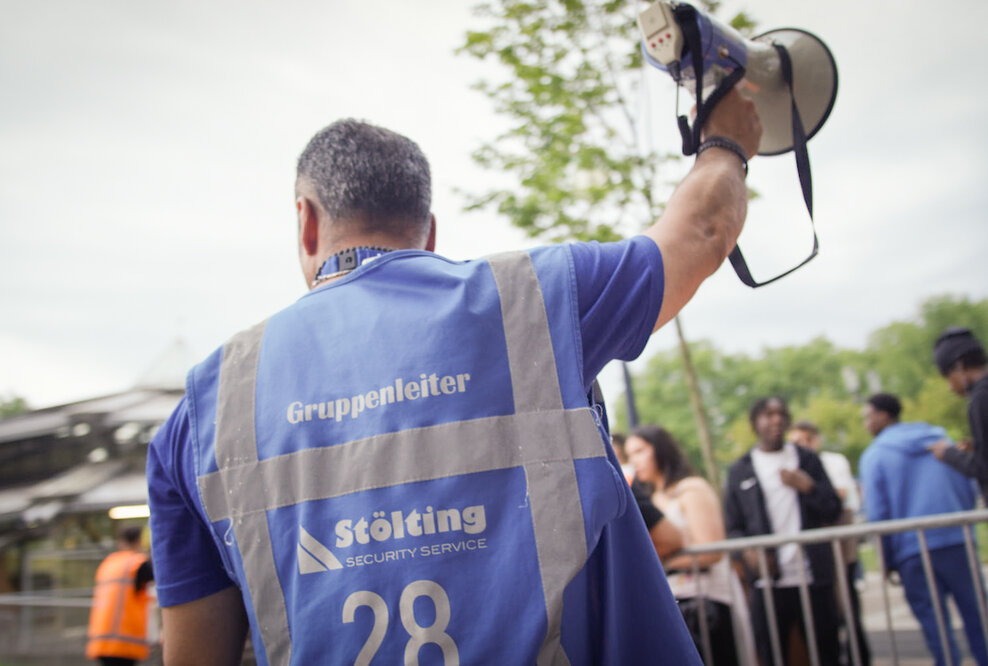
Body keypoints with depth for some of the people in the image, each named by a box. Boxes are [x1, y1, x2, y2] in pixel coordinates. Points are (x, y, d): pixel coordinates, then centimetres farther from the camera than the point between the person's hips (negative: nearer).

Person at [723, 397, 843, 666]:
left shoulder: (807, 459, 12)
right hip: (768, 582, -1)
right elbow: (733, 526, 6)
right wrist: (747, 551, -13)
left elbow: (833, 511, 9)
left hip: (813, 578, 1)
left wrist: (808, 487, -8)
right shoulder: (739, 470, 7)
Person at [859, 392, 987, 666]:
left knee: (934, 622, 4)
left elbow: (877, 513, -6)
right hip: (957, 541, 3)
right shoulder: (940, 438, 9)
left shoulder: (873, 456, -2)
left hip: (912, 551, -3)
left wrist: (888, 561, 3)